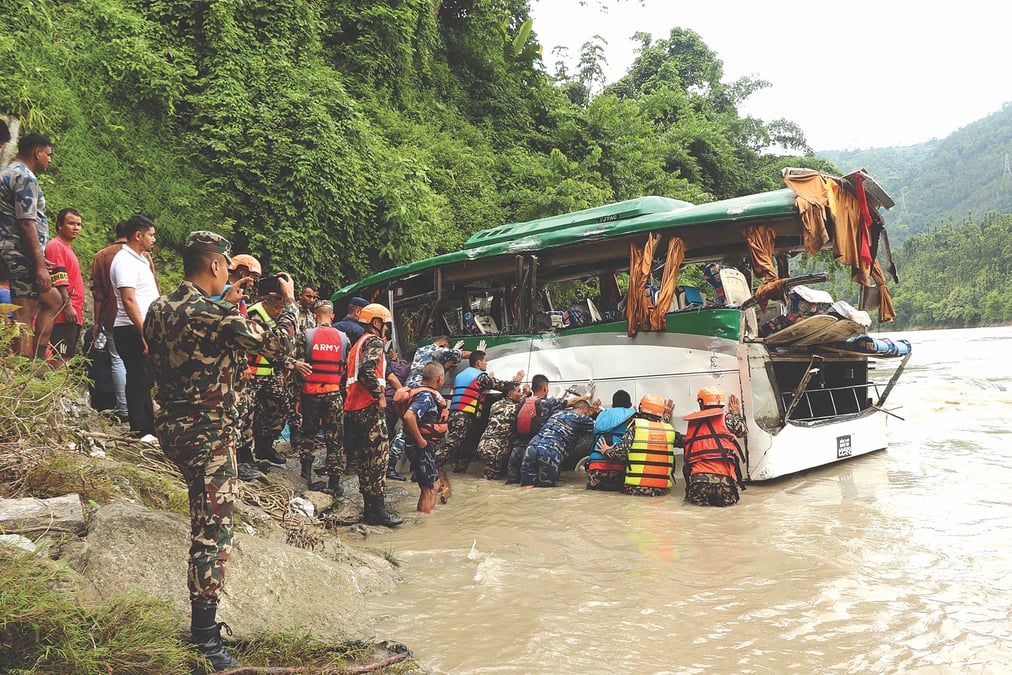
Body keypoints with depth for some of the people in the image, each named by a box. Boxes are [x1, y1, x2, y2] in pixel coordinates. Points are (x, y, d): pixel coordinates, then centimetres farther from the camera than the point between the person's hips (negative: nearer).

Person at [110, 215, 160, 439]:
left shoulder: (140, 259, 20)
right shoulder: (125, 261, -12)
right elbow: (128, 300, -22)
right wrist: (144, 333, -25)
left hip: (144, 329, 10)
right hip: (133, 330, -10)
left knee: (146, 379, 13)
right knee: (139, 380, -6)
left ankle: (149, 427, 20)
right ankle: (142, 431, -1)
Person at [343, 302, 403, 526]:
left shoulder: (358, 344, 24)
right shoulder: (374, 342, -7)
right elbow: (367, 372, -24)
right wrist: (379, 394, -15)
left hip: (353, 408, 10)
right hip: (369, 408, -10)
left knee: (365, 460, 12)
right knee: (379, 458, -6)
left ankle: (370, 508, 18)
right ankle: (377, 510, -4)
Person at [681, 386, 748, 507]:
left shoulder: (692, 422, 15)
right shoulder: (726, 418, 7)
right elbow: (741, 431, 25)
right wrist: (737, 414, 44)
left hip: (698, 477, 2)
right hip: (723, 477, -1)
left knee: (696, 499, 22)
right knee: (729, 501, 21)